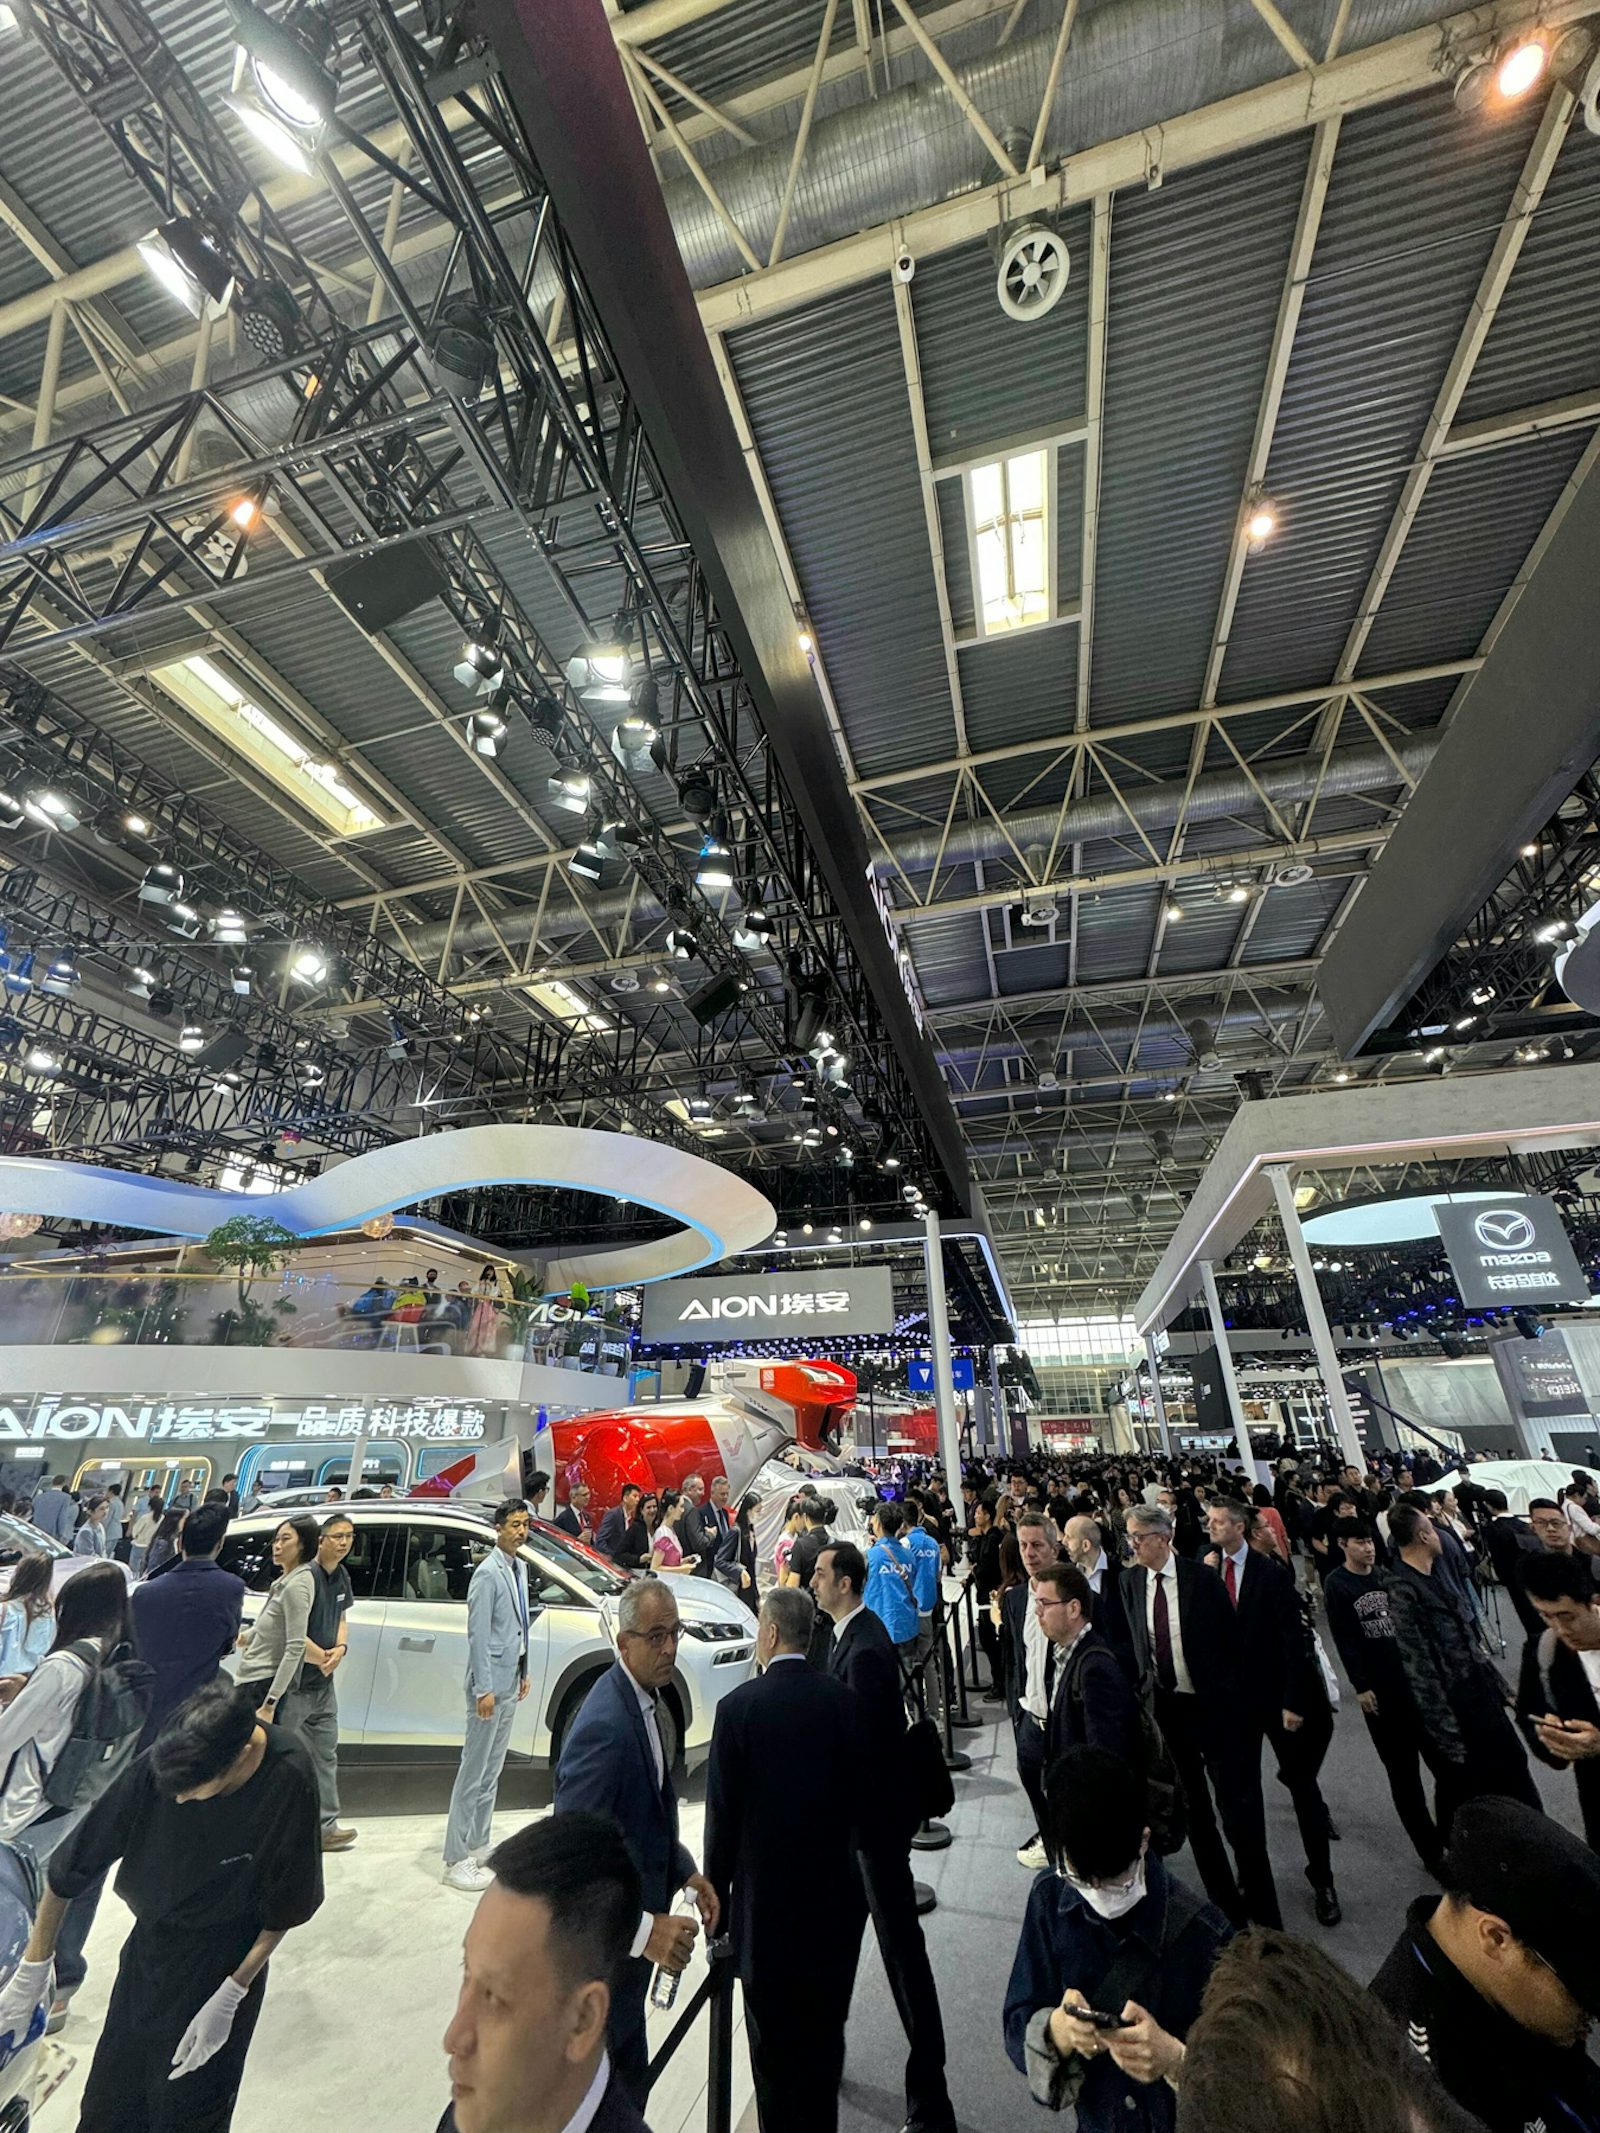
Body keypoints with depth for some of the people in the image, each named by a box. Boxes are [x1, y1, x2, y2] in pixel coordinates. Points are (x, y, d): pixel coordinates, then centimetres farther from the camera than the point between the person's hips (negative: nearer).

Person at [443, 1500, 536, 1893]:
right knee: (474, 1769, 1)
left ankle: (477, 1845, 31)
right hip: (491, 1683, -9)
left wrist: (523, 1674, 16)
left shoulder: (520, 1568, 6)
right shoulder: (488, 1573, -20)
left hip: (510, 1683, 9)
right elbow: (478, 1635, -19)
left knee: (492, 1771, 19)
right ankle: (457, 1859, 13)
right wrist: (484, 1689, -18)